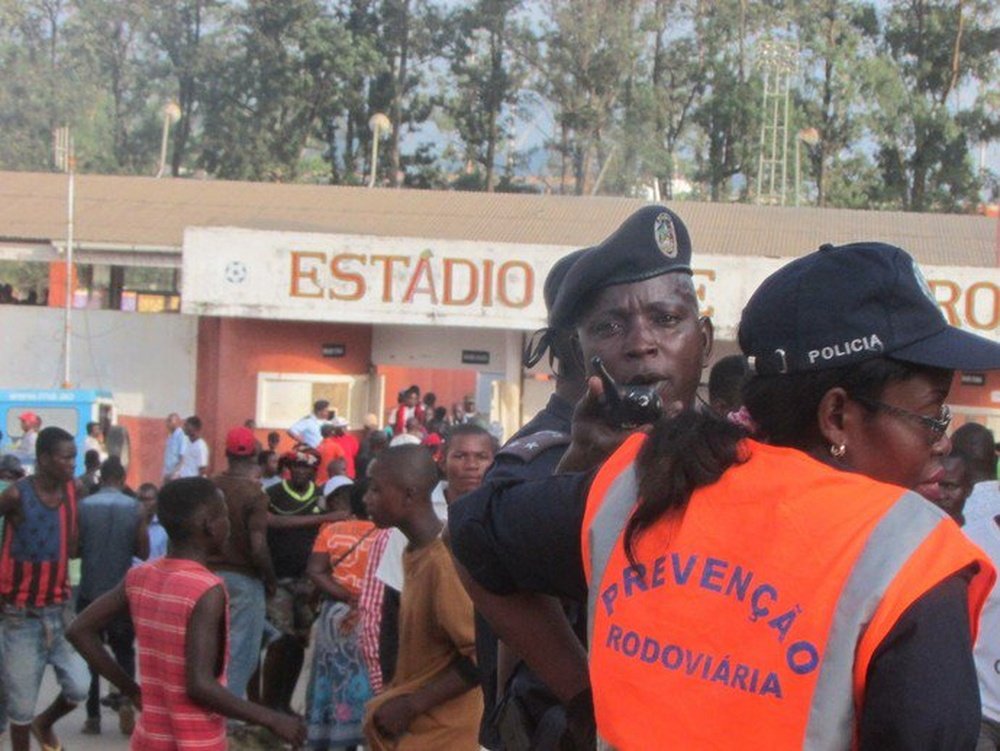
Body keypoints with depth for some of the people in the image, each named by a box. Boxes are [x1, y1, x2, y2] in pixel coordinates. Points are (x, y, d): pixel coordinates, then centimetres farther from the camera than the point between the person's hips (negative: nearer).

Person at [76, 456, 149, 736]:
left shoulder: (83, 506, -7)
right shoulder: (136, 509, -5)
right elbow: (143, 552, -2)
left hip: (90, 592, 0)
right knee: (124, 652, 13)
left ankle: (93, 716, 8)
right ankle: (126, 699, -11)